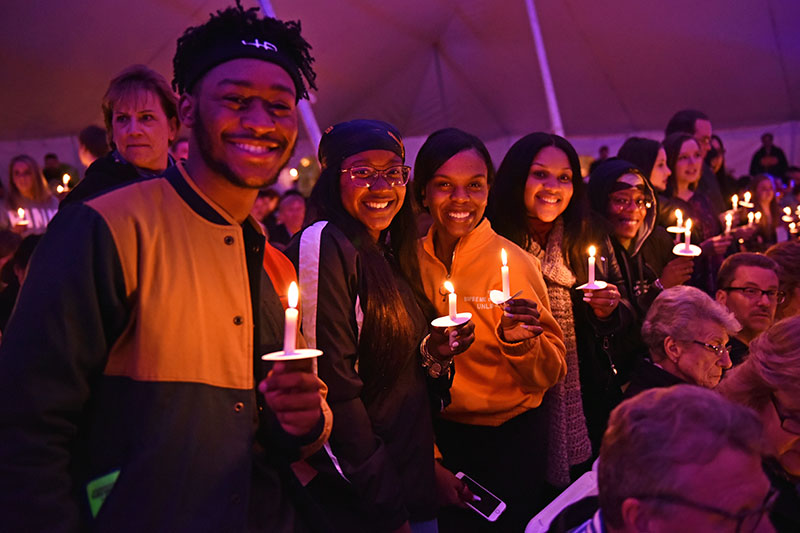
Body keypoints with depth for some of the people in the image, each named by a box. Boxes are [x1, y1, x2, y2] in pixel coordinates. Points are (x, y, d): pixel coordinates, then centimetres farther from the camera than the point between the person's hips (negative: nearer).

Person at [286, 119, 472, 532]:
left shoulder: (389, 255, 9)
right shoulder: (324, 246, -15)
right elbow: (333, 388, -20)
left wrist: (432, 354, -4)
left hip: (410, 480, 8)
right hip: (354, 500, -8)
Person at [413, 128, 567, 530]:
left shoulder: (516, 262, -13)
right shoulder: (409, 262, -3)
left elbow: (551, 375, -11)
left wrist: (520, 341, -28)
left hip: (512, 440, -3)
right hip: (440, 437, 3)